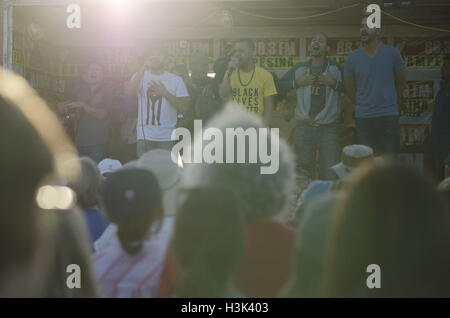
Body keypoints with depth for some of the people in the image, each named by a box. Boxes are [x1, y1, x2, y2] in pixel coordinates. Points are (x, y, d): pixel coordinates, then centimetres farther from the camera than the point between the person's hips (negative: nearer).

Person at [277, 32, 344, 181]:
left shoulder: (336, 69, 5)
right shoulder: (299, 68, 12)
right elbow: (279, 86, 12)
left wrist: (335, 83, -12)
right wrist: (297, 82, -1)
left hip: (329, 128, -2)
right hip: (304, 126, 2)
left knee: (330, 174, -3)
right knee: (303, 170, 1)